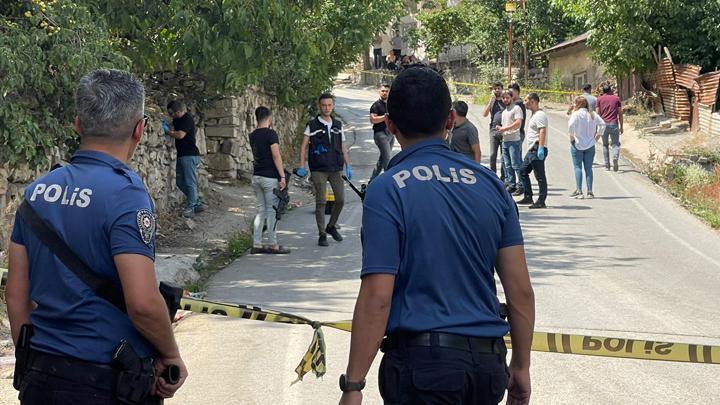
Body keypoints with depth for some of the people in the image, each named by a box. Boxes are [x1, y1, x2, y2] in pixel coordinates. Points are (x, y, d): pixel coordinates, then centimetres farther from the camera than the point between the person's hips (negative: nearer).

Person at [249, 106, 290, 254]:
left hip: (256, 176, 7)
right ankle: (273, 245, 1)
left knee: (261, 211, 11)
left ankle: (256, 244, 9)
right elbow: (276, 156, -17)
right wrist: (282, 176, -16)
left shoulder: (253, 135, 10)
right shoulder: (270, 134, -12)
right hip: (270, 177, -7)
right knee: (272, 211, -2)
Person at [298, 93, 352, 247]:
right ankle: (322, 234, 5)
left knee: (340, 199, 1)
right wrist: (302, 166, -7)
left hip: (336, 169, 4)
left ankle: (331, 226, 23)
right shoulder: (312, 125, 0)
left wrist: (348, 166, 11)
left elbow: (343, 147, 16)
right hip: (318, 170, -4)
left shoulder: (338, 125, 11)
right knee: (321, 202, -3)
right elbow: (304, 146, 1)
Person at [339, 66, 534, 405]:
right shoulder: (490, 184, 7)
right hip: (488, 363, 5)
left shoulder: (387, 190, -9)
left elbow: (377, 297, -14)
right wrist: (521, 367, 16)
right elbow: (521, 290, 6)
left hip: (422, 363, -5)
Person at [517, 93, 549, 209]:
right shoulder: (534, 115, 18)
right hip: (532, 149, 11)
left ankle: (541, 201, -3)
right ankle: (528, 197, 21)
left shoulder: (540, 115, -14)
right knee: (523, 171, 16)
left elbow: (542, 131, -23)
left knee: (540, 176, -6)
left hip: (537, 149, -11)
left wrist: (540, 148, -29)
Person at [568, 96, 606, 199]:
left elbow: (571, 125, -24)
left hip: (577, 144, -4)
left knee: (578, 167, 0)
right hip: (590, 145, 4)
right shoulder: (593, 115, 5)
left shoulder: (576, 114, -11)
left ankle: (579, 191, -7)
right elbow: (602, 124, 4)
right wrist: (597, 136, 9)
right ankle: (590, 191, 4)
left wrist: (572, 137, -11)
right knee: (588, 168, 8)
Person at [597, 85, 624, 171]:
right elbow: (620, 113, 6)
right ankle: (615, 158, -27)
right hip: (614, 124, -1)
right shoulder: (616, 98, 9)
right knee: (616, 144, 2)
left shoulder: (599, 99, 7)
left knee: (605, 145, 13)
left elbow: (598, 113, 2)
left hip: (604, 124, 1)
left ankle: (607, 165, 11)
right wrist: (621, 127, 9)